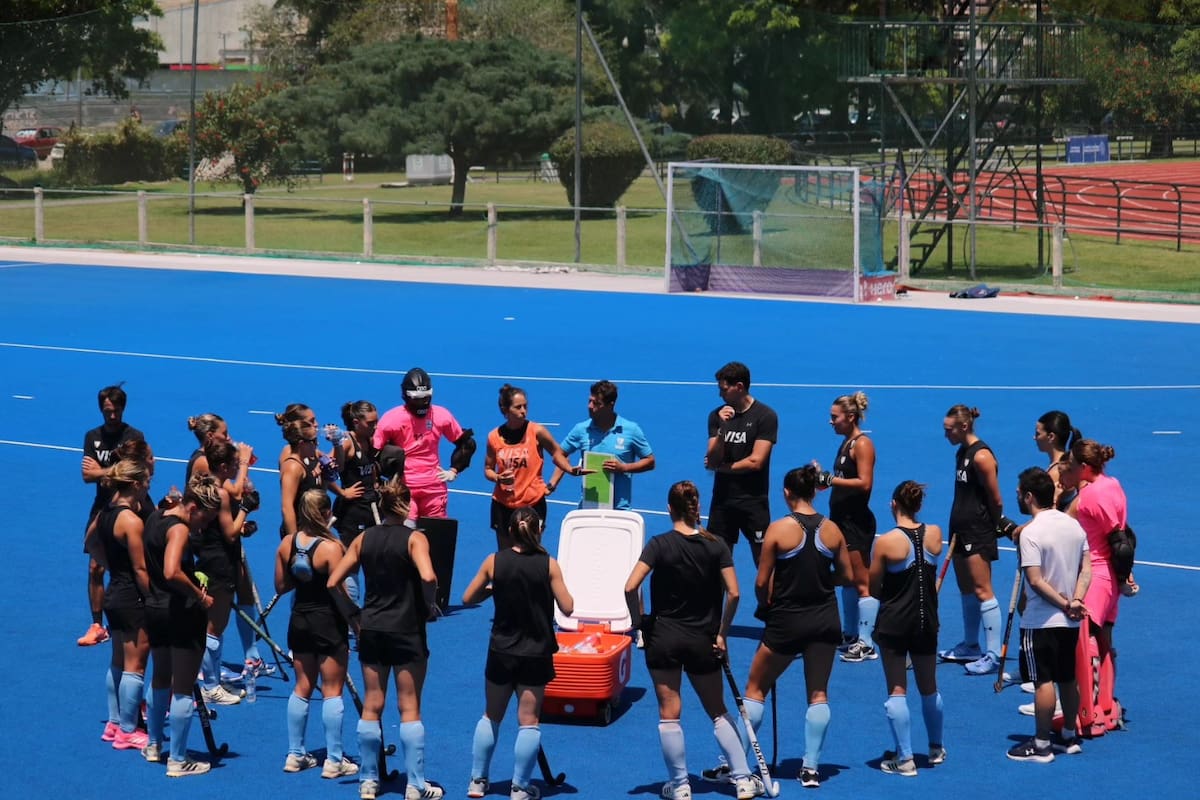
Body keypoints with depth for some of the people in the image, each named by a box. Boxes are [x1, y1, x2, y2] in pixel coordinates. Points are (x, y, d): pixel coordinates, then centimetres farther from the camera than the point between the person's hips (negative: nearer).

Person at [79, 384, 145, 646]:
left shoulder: (134, 436, -7)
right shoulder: (92, 437, 6)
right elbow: (87, 476, -4)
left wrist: (101, 471, -8)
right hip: (102, 509, 4)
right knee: (95, 568, 4)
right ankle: (97, 626, 12)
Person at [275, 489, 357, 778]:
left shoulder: (287, 543, -1)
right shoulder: (331, 547, -19)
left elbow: (280, 586, 6)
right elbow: (339, 591, -19)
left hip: (299, 620, 6)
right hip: (328, 622, -6)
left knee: (302, 687, 16)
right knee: (332, 691, 1)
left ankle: (295, 754, 20)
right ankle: (334, 760, 4)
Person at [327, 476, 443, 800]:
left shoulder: (364, 539, 3)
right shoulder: (414, 538, -10)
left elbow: (332, 583, 1)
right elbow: (427, 577, -26)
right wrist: (430, 607, -10)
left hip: (371, 630, 4)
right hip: (407, 632, -4)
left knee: (371, 707, 11)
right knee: (409, 708, 3)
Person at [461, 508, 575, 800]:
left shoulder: (494, 561, -5)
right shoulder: (548, 565, -11)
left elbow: (468, 598, 1)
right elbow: (567, 607, -9)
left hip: (501, 652, 2)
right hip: (536, 653, -2)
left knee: (491, 716, 17)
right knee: (528, 721, 4)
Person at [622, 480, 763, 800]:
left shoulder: (659, 545, -10)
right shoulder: (716, 546, -3)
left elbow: (630, 587, -19)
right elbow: (733, 593, -9)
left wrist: (638, 621, -4)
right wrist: (721, 633, 2)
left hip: (664, 638, -2)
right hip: (703, 641, 2)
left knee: (669, 714, 7)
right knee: (719, 713, 14)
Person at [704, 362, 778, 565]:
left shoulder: (765, 416, -8)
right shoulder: (717, 415, 6)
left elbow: (755, 462, -13)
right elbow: (712, 460, -1)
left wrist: (722, 467, -1)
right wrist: (722, 428, -14)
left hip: (753, 501, -4)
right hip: (722, 498, 4)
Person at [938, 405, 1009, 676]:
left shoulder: (981, 456, -17)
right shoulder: (962, 453, 12)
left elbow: (996, 501, -15)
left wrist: (993, 528, -4)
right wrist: (957, 527, 14)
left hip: (978, 532, -10)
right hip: (961, 530, 10)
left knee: (982, 590, -10)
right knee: (966, 589, 16)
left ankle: (993, 655, -9)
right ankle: (970, 646, 26)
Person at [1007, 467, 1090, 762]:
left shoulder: (1031, 533, -18)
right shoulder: (1074, 525, 5)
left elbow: (1036, 580, -21)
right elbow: (1086, 569, 2)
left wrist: (1064, 604, -12)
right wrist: (1076, 601, -8)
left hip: (1041, 620, -7)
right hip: (1070, 621, 7)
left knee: (1043, 682, -1)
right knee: (1068, 678, 17)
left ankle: (1041, 745, 5)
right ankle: (1069, 737, 27)